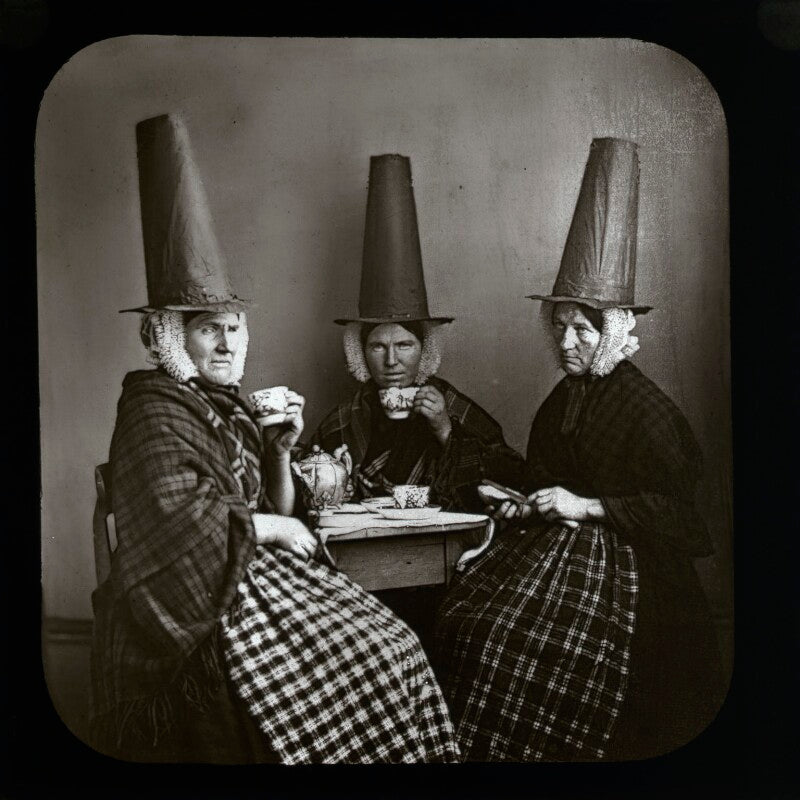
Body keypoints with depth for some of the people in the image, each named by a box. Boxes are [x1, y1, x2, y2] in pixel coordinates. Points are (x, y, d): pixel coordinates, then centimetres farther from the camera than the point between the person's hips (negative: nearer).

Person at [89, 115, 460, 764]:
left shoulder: (232, 407, 17)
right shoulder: (156, 411, -8)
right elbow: (175, 518, -23)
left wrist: (282, 451, 0)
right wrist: (269, 527, -13)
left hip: (257, 572, 8)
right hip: (199, 600, -8)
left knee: (396, 645, -5)